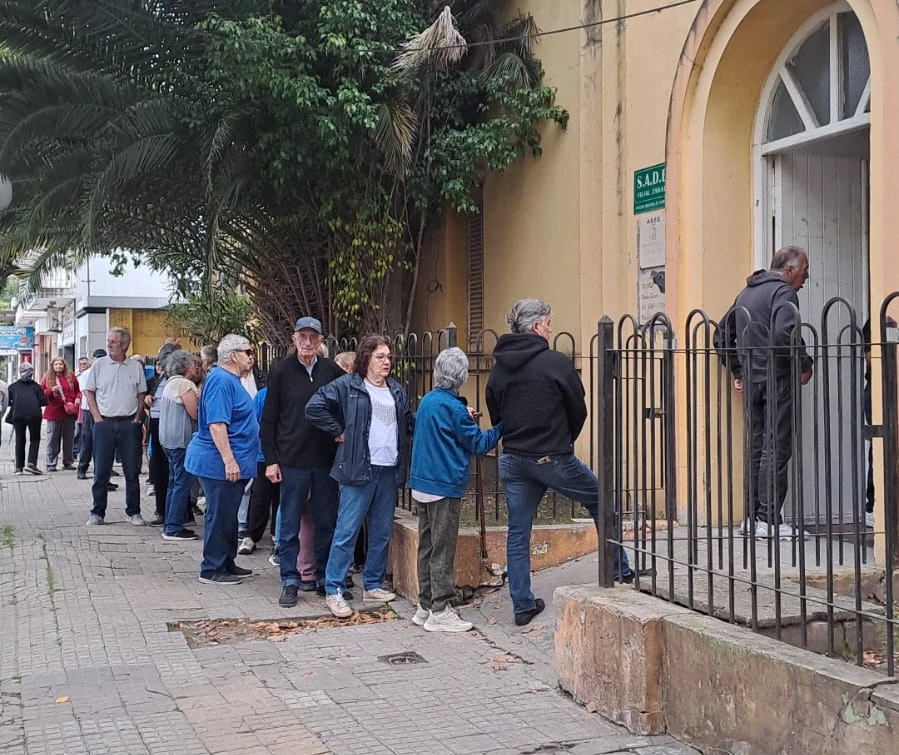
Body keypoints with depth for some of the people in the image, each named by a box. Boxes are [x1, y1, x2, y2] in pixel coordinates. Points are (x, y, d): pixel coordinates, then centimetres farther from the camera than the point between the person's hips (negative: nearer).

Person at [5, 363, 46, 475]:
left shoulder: (13, 386, 10)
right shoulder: (35, 386, 6)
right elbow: (43, 401, 0)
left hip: (18, 415, 2)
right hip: (34, 415, -2)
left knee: (20, 440, 11)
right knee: (35, 439, 8)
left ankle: (19, 467, 8)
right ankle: (31, 463, -10)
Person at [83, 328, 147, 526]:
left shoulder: (136, 367, 4)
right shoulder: (99, 365, 2)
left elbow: (141, 395, 11)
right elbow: (89, 392, 5)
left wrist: (137, 418, 1)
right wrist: (97, 417, -4)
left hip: (129, 424, 1)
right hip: (104, 423, -1)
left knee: (132, 471, 4)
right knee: (101, 471, 2)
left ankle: (133, 512, 13)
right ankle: (97, 513, 10)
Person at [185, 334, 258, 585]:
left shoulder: (231, 380, 15)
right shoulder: (221, 381, -18)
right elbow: (216, 424, -24)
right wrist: (229, 460, -26)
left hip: (231, 462, 10)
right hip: (221, 463, -10)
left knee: (227, 516, 16)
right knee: (219, 516, -3)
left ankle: (227, 564, 25)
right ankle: (212, 570, 5)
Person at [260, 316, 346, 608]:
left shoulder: (331, 370, 3)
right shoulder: (281, 370, -2)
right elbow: (268, 419, 0)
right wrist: (271, 460, -4)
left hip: (326, 459, 2)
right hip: (292, 460, -2)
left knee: (326, 523, 10)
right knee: (290, 525, 5)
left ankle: (326, 578, 21)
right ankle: (290, 581, 14)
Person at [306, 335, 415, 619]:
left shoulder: (396, 390, 15)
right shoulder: (347, 385, -4)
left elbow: (410, 422, 22)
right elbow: (314, 408, -10)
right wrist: (339, 432, -8)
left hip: (389, 469, 6)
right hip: (359, 468, -6)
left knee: (382, 532, 12)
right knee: (347, 531, -5)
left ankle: (373, 585, 24)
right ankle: (334, 590, 1)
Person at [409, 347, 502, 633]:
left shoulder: (426, 401, 8)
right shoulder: (454, 407, -15)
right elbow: (478, 444, -9)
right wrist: (502, 426, -1)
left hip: (421, 484, 8)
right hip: (444, 486, -8)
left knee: (427, 547, 13)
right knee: (442, 551, -3)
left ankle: (425, 606, 20)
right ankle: (440, 612, 1)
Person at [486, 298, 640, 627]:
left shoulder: (499, 367, 5)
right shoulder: (555, 362, -11)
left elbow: (495, 416, 11)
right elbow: (579, 410, -3)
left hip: (513, 460, 5)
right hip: (552, 458, -5)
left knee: (517, 533, 10)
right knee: (601, 501, 15)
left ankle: (522, 605, 12)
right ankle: (620, 571, 22)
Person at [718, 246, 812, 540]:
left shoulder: (746, 292, 19)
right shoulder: (783, 292, -9)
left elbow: (723, 333, 22)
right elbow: (784, 334, -25)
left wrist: (736, 370, 22)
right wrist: (804, 365, -12)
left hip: (751, 381, 8)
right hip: (777, 379, -8)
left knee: (756, 447, 12)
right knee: (777, 449, -6)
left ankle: (752, 517, 14)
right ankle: (769, 520, -6)